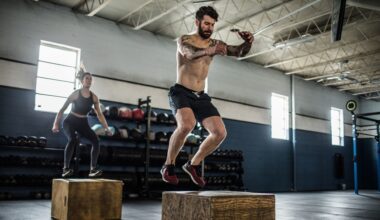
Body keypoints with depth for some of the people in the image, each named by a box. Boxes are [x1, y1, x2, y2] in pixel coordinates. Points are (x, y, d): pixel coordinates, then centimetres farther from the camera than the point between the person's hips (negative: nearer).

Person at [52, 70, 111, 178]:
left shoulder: (94, 97, -2)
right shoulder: (75, 94, -12)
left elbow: (99, 114, 5)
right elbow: (62, 109, -7)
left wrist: (106, 128, -1)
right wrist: (56, 124, -14)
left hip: (83, 123, 4)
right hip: (70, 121, -4)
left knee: (96, 141, -18)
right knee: (72, 140, -33)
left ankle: (93, 169, -15)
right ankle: (66, 169, -27)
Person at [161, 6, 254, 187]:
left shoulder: (214, 43, 11)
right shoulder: (184, 40, -4)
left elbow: (239, 52, 4)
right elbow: (190, 53, -28)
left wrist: (247, 42, -20)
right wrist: (209, 51, -50)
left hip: (201, 96, 6)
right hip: (181, 92, -5)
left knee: (220, 133, -9)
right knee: (186, 125, -34)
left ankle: (194, 164, 12)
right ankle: (168, 165, -12)